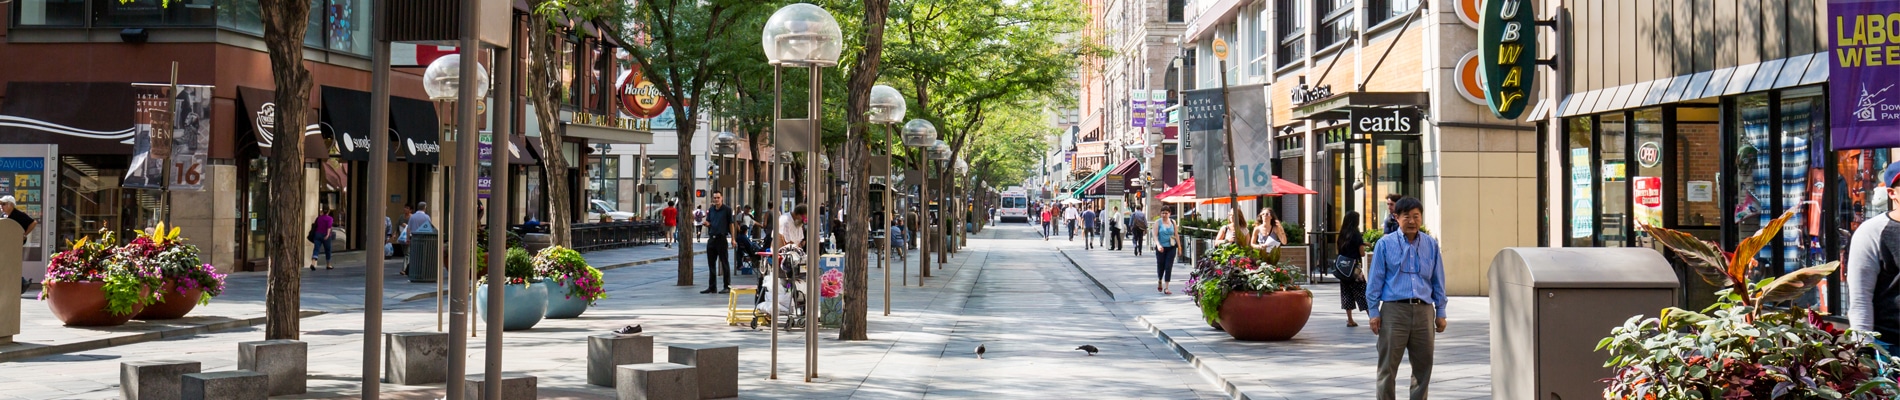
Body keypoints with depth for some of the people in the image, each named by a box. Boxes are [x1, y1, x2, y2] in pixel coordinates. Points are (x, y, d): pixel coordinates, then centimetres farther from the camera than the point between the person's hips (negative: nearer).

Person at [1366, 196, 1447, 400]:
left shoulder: (1431, 245, 10)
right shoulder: (1385, 244, 1)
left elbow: (1438, 281, 13)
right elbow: (1375, 280, 2)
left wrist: (1440, 312, 10)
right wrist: (1374, 312, -2)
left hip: (1423, 311, 3)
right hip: (1394, 309, -3)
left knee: (1423, 366, 8)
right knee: (1388, 366, 1)